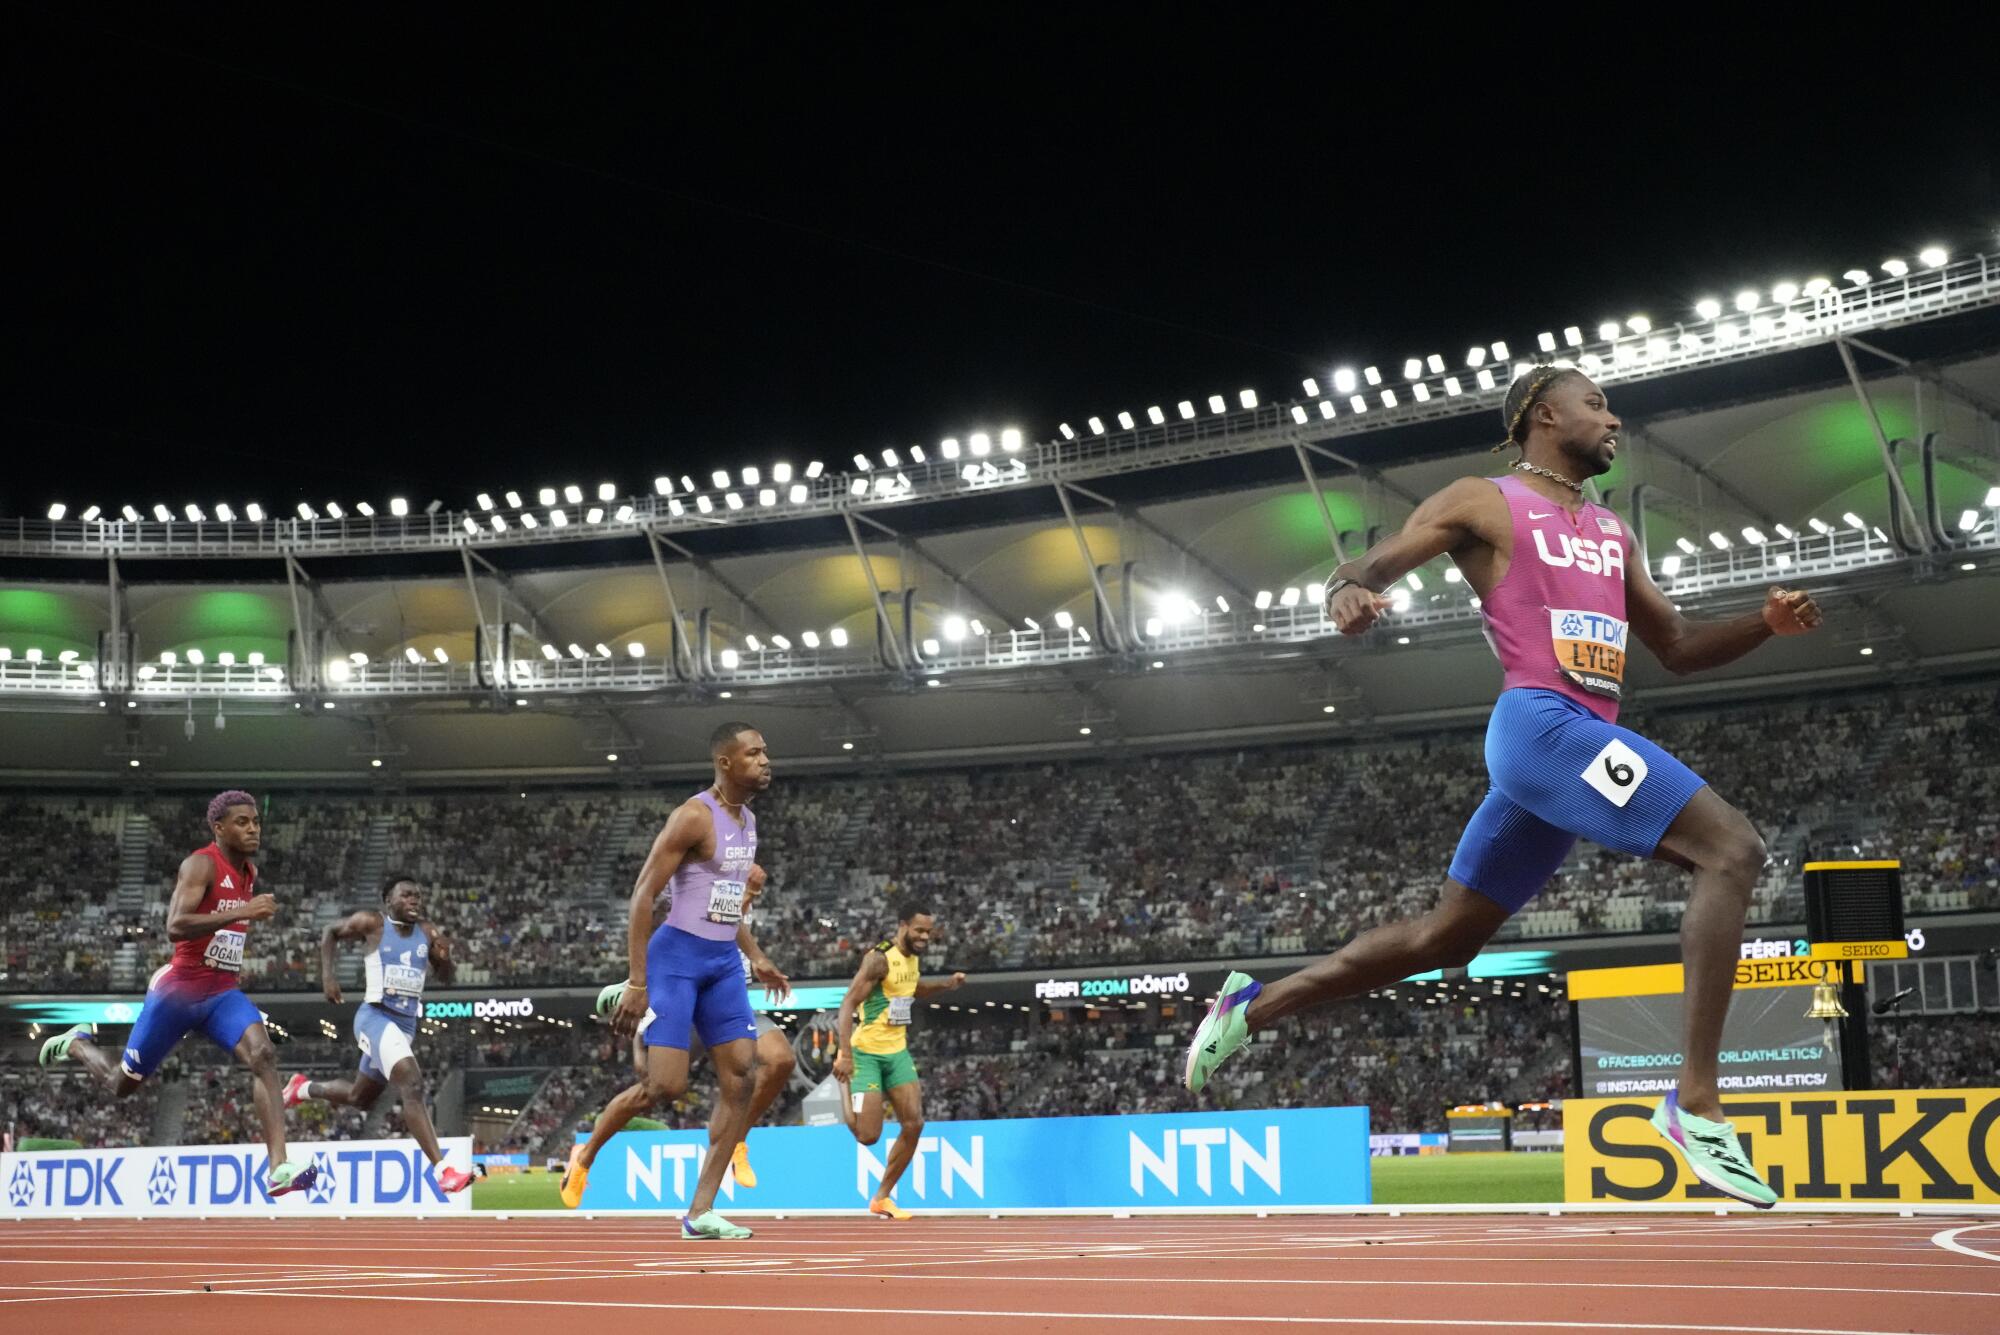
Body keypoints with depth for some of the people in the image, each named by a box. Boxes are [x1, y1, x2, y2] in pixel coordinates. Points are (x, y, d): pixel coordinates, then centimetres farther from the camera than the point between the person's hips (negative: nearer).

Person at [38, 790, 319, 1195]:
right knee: (123, 1084, 11)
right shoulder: (201, 864, -14)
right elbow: (175, 927, -29)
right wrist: (242, 912, -35)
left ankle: (280, 1169, -33)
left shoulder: (250, 872, 11)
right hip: (180, 990, -5)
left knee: (263, 1056, -23)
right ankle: (76, 1044, 45)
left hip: (223, 993, 5)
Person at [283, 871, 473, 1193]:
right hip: (376, 1017, -7)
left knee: (359, 1098, 23)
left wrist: (445, 957, -9)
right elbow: (330, 933, 10)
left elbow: (447, 977, 13)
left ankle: (303, 1088, 53)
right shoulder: (371, 923, -5)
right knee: (412, 1083, -27)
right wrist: (327, 975, -2)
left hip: (406, 1024, 7)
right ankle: (443, 1170, -33)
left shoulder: (427, 933, 7)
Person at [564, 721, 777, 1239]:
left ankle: (700, 1210, 0)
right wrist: (637, 982, -20)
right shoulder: (695, 816, -14)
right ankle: (585, 1155, 16)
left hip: (723, 962, 8)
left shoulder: (748, 821, 12)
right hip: (678, 956, -8)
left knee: (741, 1079, -4)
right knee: (666, 1085, -12)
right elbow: (643, 895, -16)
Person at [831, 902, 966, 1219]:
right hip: (867, 1052, -8)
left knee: (913, 1124, -3)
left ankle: (881, 1198, 9)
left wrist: (945, 986, 10)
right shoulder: (880, 958, -19)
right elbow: (848, 1004, -23)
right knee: (868, 1135, -12)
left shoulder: (912, 957, 7)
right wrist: (845, 1055, -30)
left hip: (897, 1051, 8)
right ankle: (844, 1085, 19)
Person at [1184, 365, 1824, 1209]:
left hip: (1582, 739, 9)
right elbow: (1369, 566, -1)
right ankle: (1695, 1103, -25)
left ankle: (1254, 1006, 24)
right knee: (1732, 851, -20)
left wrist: (1764, 624, 10)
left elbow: (1676, 648, 28)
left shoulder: (1611, 533, 26)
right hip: (1542, 723, -9)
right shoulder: (1486, 504, 4)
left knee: (1444, 938, 13)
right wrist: (1348, 592, -26)